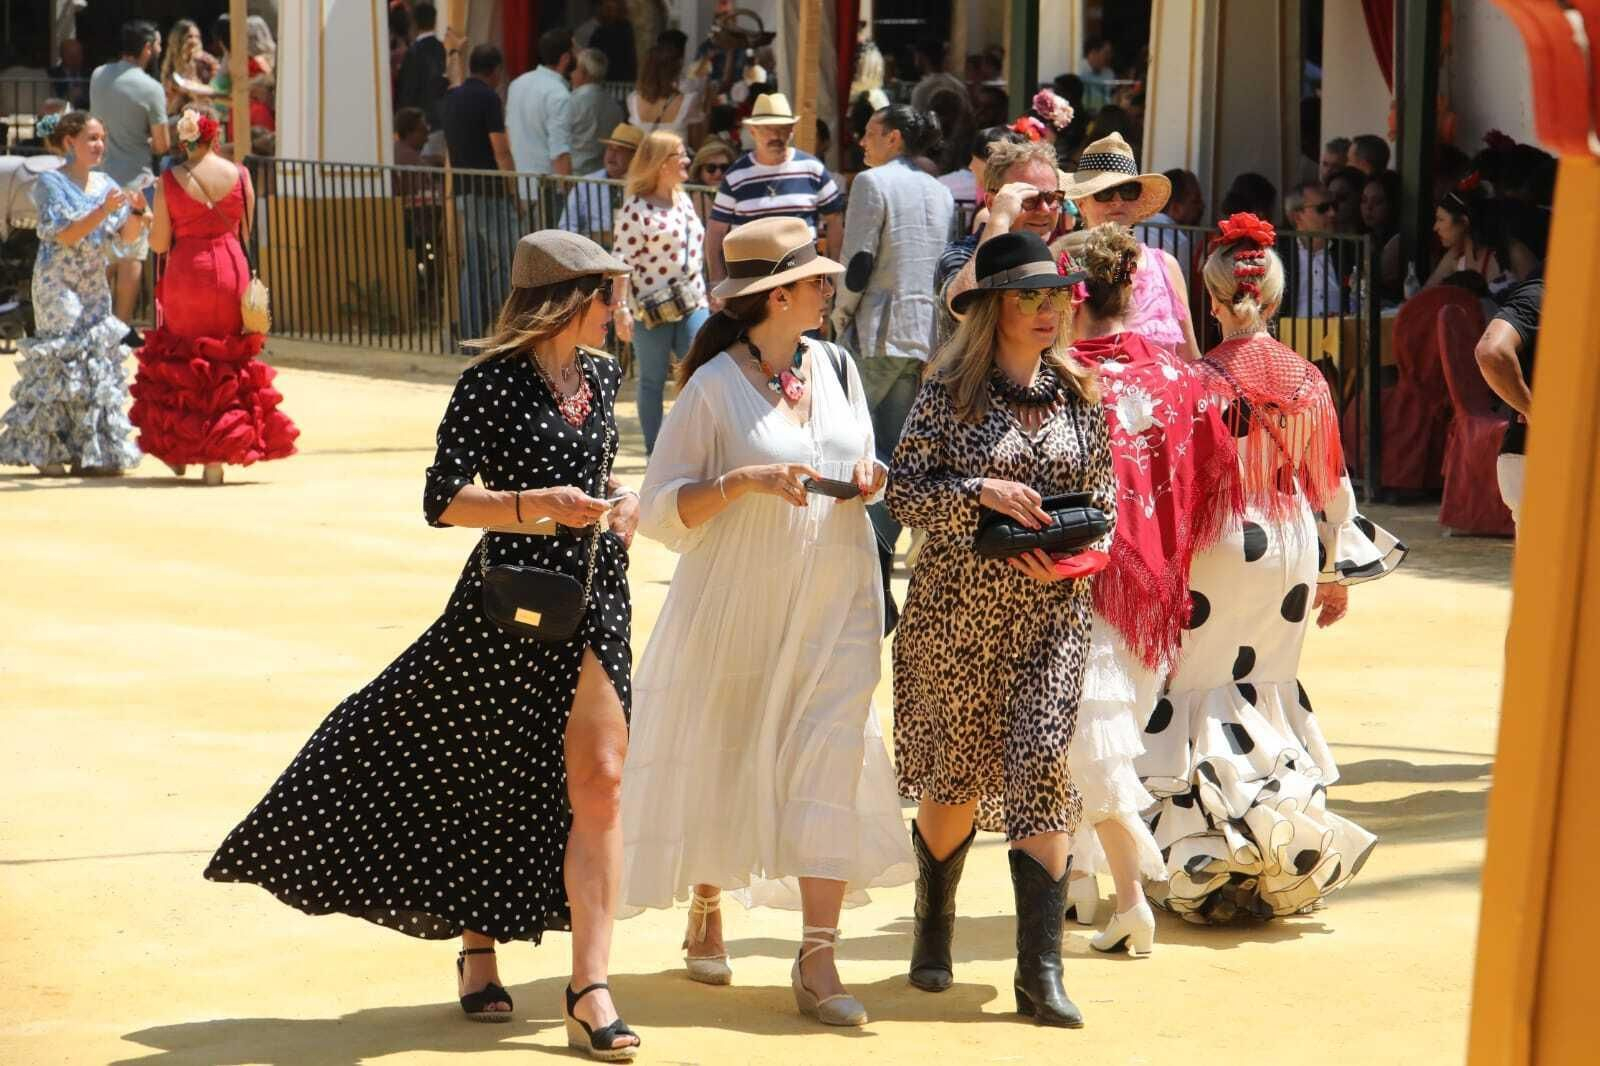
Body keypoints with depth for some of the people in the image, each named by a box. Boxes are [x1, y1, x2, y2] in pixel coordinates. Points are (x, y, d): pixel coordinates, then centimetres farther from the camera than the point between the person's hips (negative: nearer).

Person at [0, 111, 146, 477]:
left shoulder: (105, 184, 9)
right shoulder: (51, 183, -7)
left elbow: (128, 237, 5)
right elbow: (65, 235, -17)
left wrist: (136, 211, -14)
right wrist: (104, 210, -25)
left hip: (94, 286, 6)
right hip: (58, 286, -6)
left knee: (100, 361, 3)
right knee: (64, 362, -7)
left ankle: (92, 452, 8)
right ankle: (48, 451, 0)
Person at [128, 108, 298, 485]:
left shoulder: (170, 180, -5)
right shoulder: (238, 174, -1)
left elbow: (159, 243, -2)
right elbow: (246, 231, 3)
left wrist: (144, 224, 16)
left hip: (185, 272, -1)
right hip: (231, 270, 1)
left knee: (179, 363, 15)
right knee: (226, 363, 8)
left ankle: (178, 450, 17)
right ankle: (216, 457, 6)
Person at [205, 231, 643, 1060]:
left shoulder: (601, 376, 10)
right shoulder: (492, 384, -10)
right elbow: (442, 501, -16)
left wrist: (622, 498, 7)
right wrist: (535, 506, -28)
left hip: (594, 596, 5)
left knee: (599, 782, -5)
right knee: (479, 774, 7)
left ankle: (589, 992, -6)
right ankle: (475, 947, 30)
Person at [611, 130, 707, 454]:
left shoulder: (683, 200, 11)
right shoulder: (636, 209, -12)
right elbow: (622, 261, -14)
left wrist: (702, 295, 19)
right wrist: (622, 310, -18)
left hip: (691, 304, 6)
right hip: (652, 309, -6)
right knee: (653, 381, 5)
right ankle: (655, 454, 13)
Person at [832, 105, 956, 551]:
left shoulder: (872, 181, -8)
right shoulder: (941, 193, 14)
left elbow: (859, 261, -13)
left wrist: (841, 314, 1)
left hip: (878, 332, -7)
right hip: (929, 337, 7)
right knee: (895, 448, 8)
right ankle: (880, 546, 6)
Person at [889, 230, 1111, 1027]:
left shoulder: (1078, 395, 7)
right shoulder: (950, 392, -3)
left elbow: (1104, 493, 12)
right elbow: (904, 489, -6)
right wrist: (982, 491, -20)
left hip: (1051, 611, 2)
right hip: (956, 608, -2)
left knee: (1043, 766, -10)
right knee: (955, 773, 8)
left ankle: (1040, 971, -10)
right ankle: (933, 927, 34)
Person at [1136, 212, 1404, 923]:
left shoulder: (1199, 381, -12)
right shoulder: (1308, 381, 0)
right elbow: (1330, 485, 7)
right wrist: (1335, 573, 17)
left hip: (1216, 551, -4)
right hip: (1291, 552, 4)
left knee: (1202, 698, 4)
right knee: (1268, 692, 15)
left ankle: (1204, 867, -2)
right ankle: (1288, 865, 15)